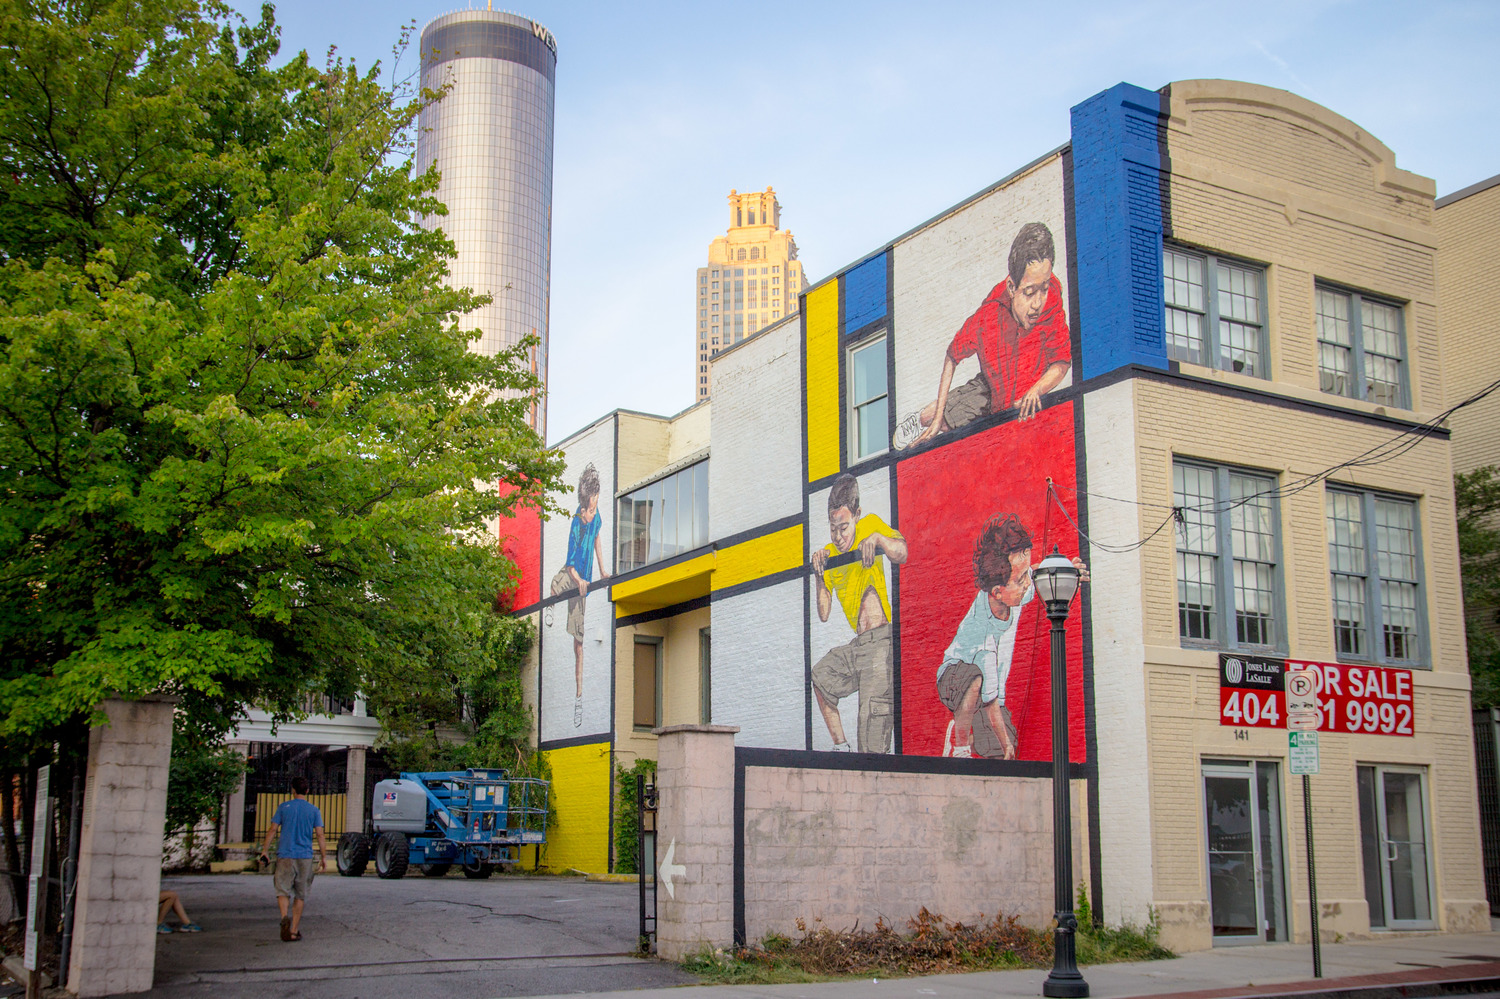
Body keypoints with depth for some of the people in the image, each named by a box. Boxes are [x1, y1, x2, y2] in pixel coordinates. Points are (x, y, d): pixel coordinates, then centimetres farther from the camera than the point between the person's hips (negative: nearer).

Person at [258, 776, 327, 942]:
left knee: (283, 891, -1)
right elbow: (320, 834, -2)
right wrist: (324, 857, 2)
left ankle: (285, 917, -30)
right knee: (300, 895, 9)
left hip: (285, 855, -1)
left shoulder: (283, 807, 3)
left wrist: (265, 850, 5)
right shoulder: (314, 810, 4)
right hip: (305, 857, 1)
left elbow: (273, 830, 0)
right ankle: (294, 931, 9)